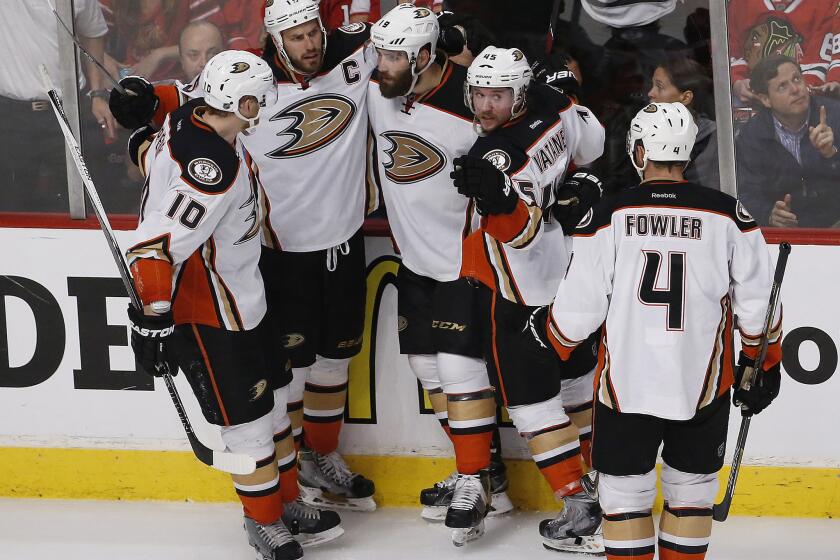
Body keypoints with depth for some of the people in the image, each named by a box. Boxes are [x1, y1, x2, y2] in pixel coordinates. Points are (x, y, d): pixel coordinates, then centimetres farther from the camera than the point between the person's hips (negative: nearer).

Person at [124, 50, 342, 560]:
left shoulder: (190, 118, -4)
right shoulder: (213, 168, -32)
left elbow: (149, 152, 17)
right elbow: (157, 247, -34)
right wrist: (155, 318, -34)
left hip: (241, 298, 10)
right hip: (208, 316, -10)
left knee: (273, 398, 19)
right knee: (248, 420, 1)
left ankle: (287, 501, 34)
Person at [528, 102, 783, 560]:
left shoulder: (608, 214, -8)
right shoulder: (728, 215, -3)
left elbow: (581, 306, -5)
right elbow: (756, 303, 2)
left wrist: (547, 335, 15)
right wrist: (760, 364, 16)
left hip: (625, 384, -1)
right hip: (703, 385, 1)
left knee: (624, 490, 9)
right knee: (691, 488, 15)